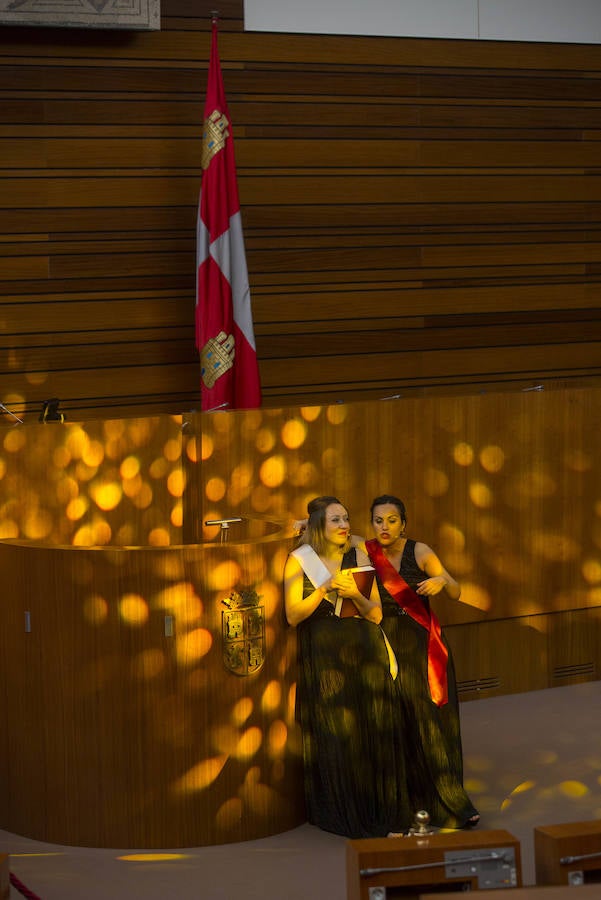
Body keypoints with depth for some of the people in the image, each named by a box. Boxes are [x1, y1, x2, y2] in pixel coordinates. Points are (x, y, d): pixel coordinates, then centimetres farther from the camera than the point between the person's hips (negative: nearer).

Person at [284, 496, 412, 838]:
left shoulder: (358, 557, 7)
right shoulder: (299, 561, 1)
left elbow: (376, 615, 4)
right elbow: (293, 616, -6)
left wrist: (355, 594, -14)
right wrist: (325, 588, -17)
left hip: (365, 655, 2)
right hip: (323, 658, -2)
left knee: (373, 731, -1)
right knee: (335, 736, -1)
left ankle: (379, 811, 9)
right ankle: (343, 814, 12)